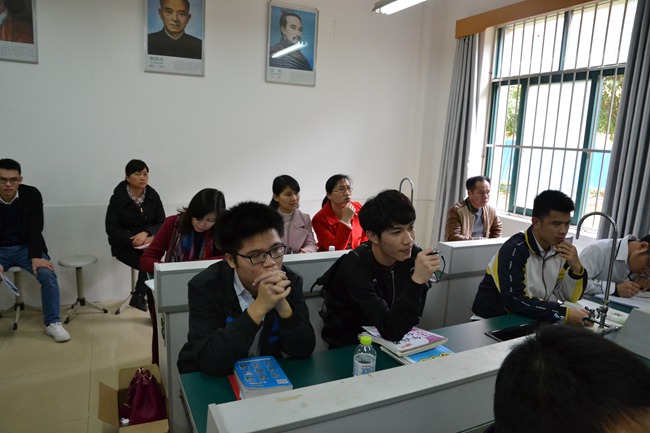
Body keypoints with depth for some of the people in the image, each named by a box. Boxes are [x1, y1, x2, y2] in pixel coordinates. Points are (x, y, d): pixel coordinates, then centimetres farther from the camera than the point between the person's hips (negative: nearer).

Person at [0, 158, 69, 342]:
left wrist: (36, 257, -23)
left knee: (48, 275, -23)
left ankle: (53, 323, -12)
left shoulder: (32, 194, -9)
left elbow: (35, 228, -12)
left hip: (26, 247, 0)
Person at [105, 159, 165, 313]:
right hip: (125, 245, -2)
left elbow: (161, 223, 1)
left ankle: (139, 296, -15)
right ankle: (154, 306, -16)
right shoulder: (118, 198, -6)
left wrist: (146, 233, -19)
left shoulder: (153, 195, 2)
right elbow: (112, 230, -6)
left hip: (149, 242, 2)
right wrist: (134, 240, -20)